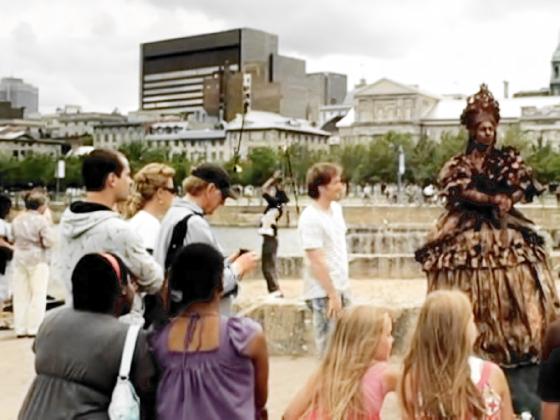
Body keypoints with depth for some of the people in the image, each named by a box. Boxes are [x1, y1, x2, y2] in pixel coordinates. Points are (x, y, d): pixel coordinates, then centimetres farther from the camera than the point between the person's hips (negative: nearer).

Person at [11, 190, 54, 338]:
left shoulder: (16, 220, 6)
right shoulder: (41, 220, -12)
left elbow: (14, 238, 12)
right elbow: (49, 242, -13)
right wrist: (48, 223, -4)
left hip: (19, 259, 5)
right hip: (37, 260, -5)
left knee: (20, 294, 9)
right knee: (38, 294, 2)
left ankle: (20, 328, 13)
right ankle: (34, 328, 0)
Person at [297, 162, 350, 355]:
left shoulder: (336, 208, 7)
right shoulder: (310, 219, -20)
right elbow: (317, 262, -21)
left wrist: (341, 289, 17)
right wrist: (332, 294, -20)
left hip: (341, 288, 8)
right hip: (324, 293, -8)